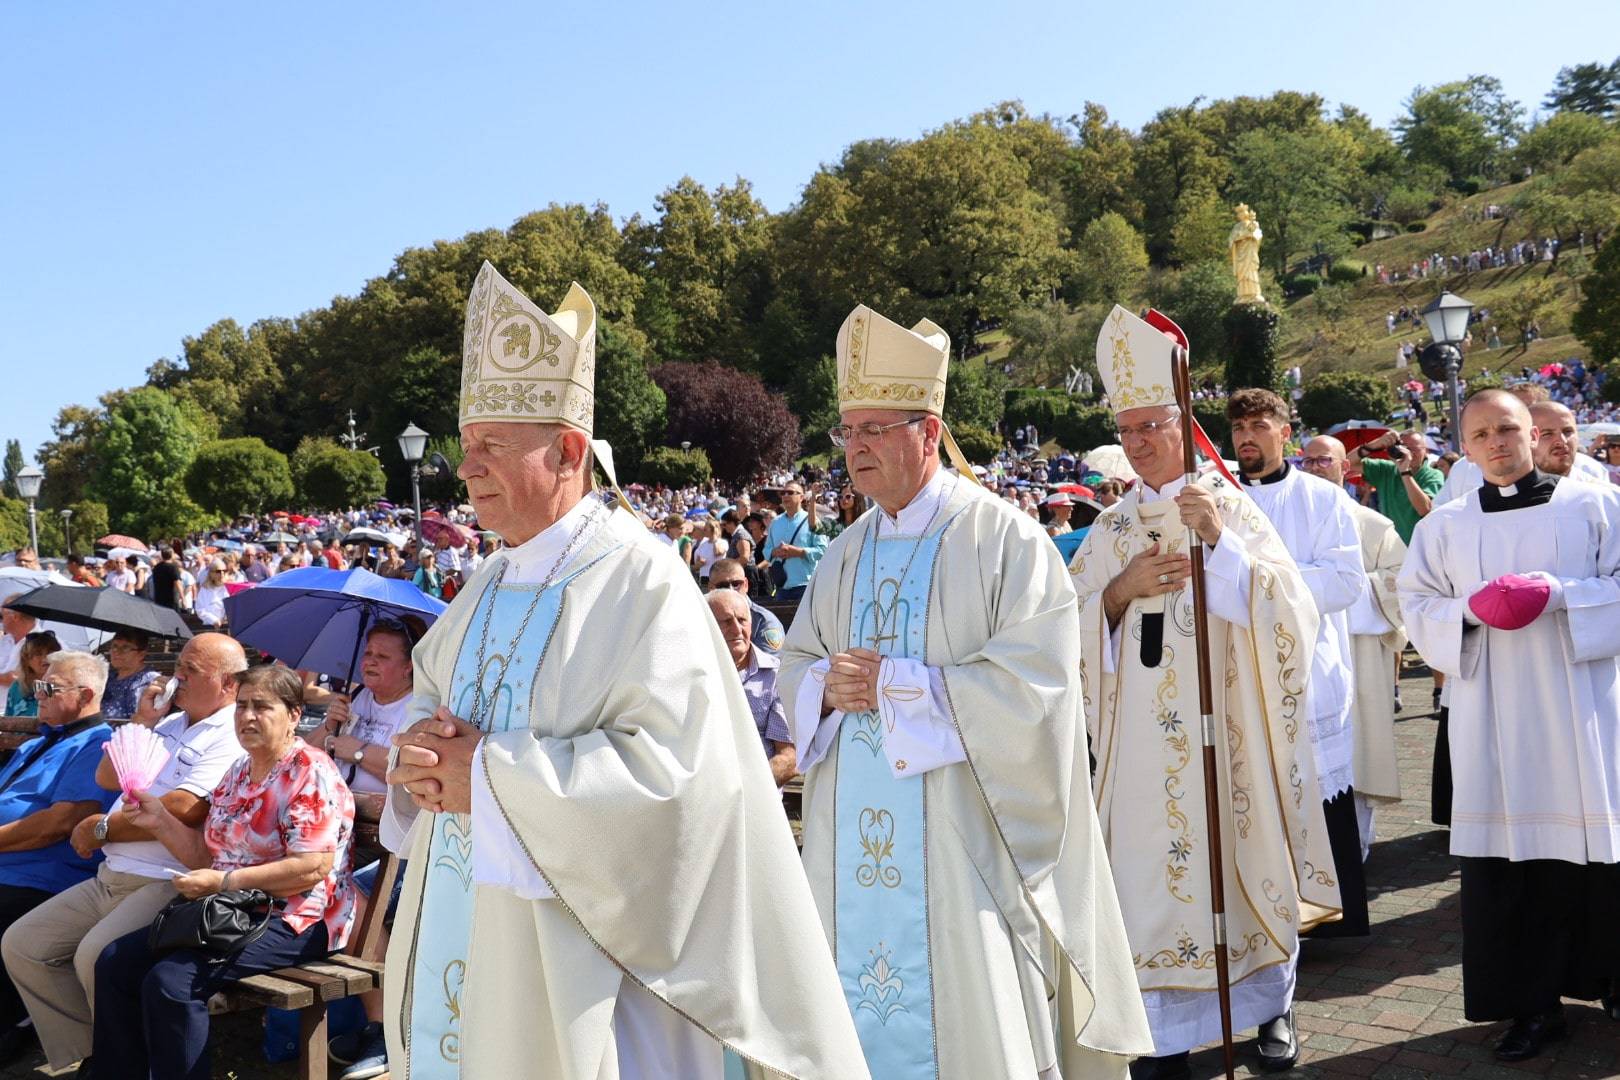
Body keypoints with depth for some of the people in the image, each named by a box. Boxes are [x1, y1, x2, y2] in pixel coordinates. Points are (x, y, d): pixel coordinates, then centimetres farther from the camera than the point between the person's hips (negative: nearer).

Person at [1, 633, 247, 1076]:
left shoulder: (233, 737, -12)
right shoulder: (170, 724, 20)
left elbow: (184, 810, -21)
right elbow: (107, 777, 23)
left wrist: (102, 828, -8)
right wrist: (141, 721, 8)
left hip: (168, 885, -10)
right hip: (110, 879, 10)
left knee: (95, 956, -30)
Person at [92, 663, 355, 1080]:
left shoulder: (311, 773, -14)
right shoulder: (238, 773, 14)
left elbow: (312, 869, -23)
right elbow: (208, 856, 18)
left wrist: (222, 882, -21)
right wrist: (160, 821, 2)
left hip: (296, 920, -9)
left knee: (171, 982, -25)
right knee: (115, 962, 2)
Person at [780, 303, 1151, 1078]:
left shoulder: (1003, 539, -8)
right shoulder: (846, 555, 12)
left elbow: (1034, 680, -17)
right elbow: (795, 666, 15)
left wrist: (892, 681, -17)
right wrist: (827, 687, -9)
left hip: (960, 835, -5)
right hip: (853, 838, 6)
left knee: (967, 1014, 1)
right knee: (861, 997, 11)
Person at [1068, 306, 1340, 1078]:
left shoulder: (1231, 507, 1)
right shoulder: (1110, 532, 9)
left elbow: (1287, 609, -8)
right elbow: (1071, 634, 6)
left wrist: (1220, 542, -20)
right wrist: (1120, 592, -11)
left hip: (1226, 731, -2)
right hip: (1144, 741, 2)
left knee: (1241, 860, 6)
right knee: (1155, 868, 1)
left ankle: (1271, 1007, 26)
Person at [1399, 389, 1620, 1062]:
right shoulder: (1444, 527, 11)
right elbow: (1417, 606, 9)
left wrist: (1561, 593, -15)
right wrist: (1469, 609, -11)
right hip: (1495, 719, 1)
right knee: (1507, 856, 1)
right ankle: (1532, 1002, 11)